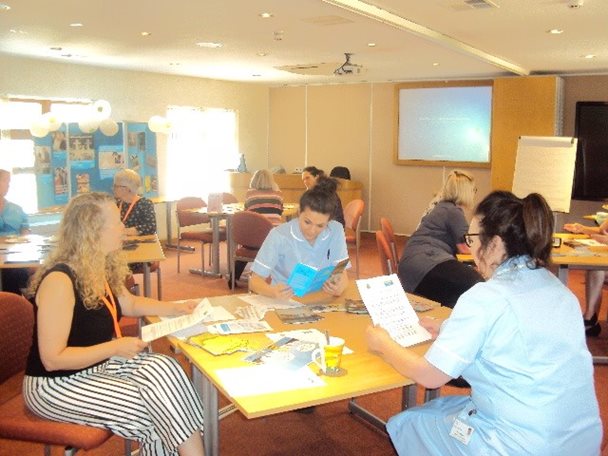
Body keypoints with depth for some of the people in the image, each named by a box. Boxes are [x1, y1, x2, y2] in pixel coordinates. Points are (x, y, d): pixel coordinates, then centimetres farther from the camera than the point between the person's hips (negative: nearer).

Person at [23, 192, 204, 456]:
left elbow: (129, 304, 20)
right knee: (152, 411, -18)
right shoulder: (60, 280, -26)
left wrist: (174, 308, 6)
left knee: (164, 369, -16)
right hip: (58, 384, -8)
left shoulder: (101, 268, 1)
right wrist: (116, 347, -23)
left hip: (99, 363, 8)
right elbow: (53, 360, -25)